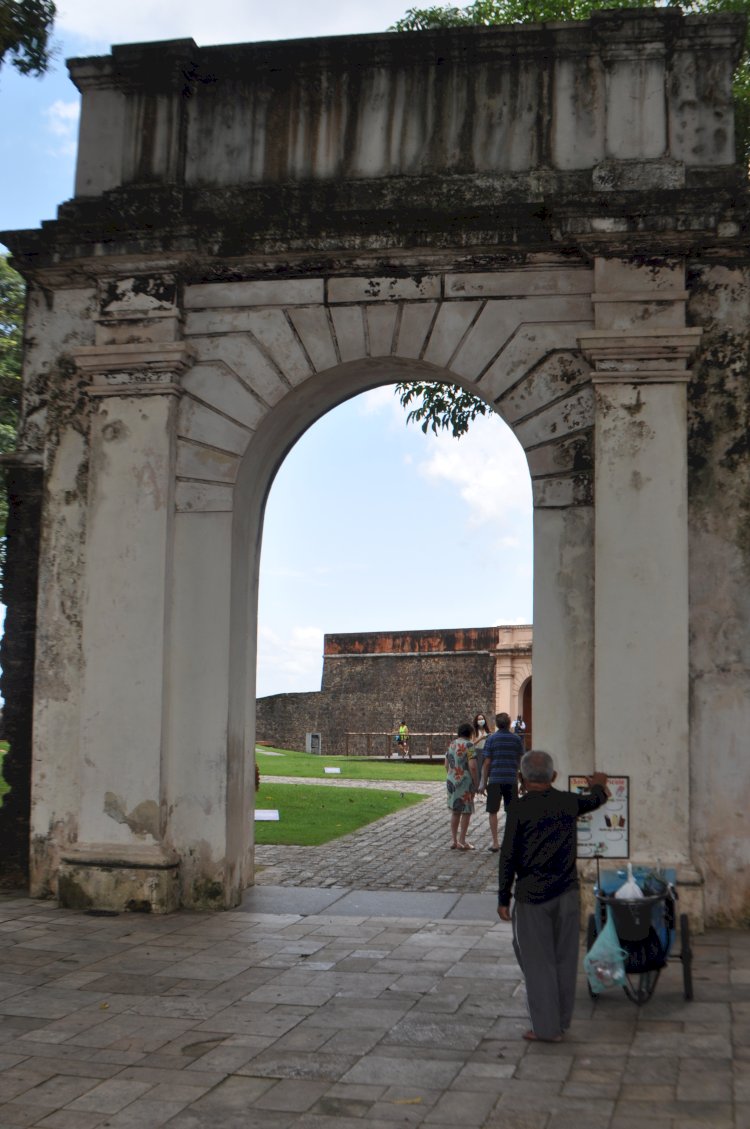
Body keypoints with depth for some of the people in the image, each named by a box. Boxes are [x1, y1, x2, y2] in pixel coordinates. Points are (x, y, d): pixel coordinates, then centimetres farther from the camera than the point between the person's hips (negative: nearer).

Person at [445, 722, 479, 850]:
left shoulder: (451, 744, 9)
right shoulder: (469, 745, -12)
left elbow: (447, 764, 14)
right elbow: (472, 766, -19)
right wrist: (476, 782, -10)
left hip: (451, 781, 7)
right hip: (465, 782, -7)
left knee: (455, 812, 15)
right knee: (466, 812, 4)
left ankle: (454, 840, 17)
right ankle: (462, 841, 6)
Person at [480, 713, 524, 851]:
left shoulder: (491, 738, -3)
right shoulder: (517, 739, 4)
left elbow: (487, 762, -4)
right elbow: (520, 762, 9)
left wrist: (483, 782, 2)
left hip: (495, 779, -2)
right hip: (511, 779, 2)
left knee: (493, 812, 6)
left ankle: (495, 842, 5)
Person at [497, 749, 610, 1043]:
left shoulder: (519, 809, -11)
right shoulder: (569, 802, 2)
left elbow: (508, 857, -11)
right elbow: (596, 800, 25)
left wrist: (503, 899, -3)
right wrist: (599, 785, 48)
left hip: (532, 898, -4)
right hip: (567, 894, 4)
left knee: (538, 963, 5)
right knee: (565, 960, 14)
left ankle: (547, 1028, 9)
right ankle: (562, 1021, 25)